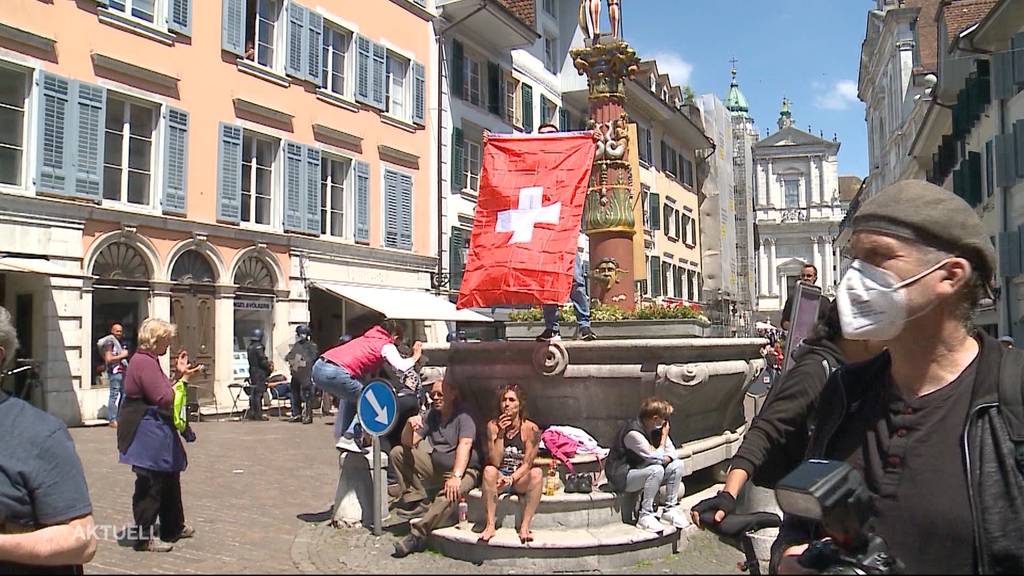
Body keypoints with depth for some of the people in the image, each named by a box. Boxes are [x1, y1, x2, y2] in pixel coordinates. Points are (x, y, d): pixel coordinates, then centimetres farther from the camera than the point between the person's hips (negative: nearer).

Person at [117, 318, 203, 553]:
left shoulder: (148, 360, 15)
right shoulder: (145, 362, -19)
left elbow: (163, 391, 16)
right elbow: (163, 399, -22)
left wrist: (180, 374, 15)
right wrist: (183, 379, -16)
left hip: (156, 430, 11)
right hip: (148, 432, -11)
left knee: (169, 478, 19)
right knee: (150, 485, -2)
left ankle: (173, 527, 31)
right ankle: (144, 538, 8)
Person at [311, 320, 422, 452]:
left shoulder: (366, 338, 30)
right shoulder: (387, 346, 9)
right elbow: (401, 366, -7)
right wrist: (415, 357, 12)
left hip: (318, 367, 8)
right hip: (335, 373, -8)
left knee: (349, 396, 32)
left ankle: (341, 435, 28)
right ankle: (349, 439, 0)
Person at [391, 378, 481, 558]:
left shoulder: (463, 417, -13)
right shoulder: (432, 415, 6)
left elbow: (465, 445, -28)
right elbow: (409, 443, 3)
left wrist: (456, 476, -40)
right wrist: (410, 426, -20)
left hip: (464, 470, -7)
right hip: (436, 467, 7)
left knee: (451, 492, -39)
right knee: (398, 452, -3)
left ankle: (418, 535, -32)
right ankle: (417, 502, -9)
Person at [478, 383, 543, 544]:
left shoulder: (531, 429, -8)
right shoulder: (493, 425, -5)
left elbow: (527, 464, -10)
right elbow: (495, 462, -12)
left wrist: (511, 478, -27)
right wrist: (500, 434, -21)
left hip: (521, 481, 0)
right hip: (499, 478, 1)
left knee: (537, 472, -31)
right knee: (489, 470, -32)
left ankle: (525, 526, -26)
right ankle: (490, 525, -26)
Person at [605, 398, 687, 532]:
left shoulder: (656, 428, -1)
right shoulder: (633, 432, -28)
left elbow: (672, 451, 5)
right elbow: (656, 458, -28)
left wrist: (666, 458, -18)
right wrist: (664, 436, -16)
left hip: (642, 469, 9)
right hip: (621, 477, -9)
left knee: (677, 465, -6)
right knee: (656, 470, -34)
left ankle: (670, 509, 1)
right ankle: (645, 517, -24)